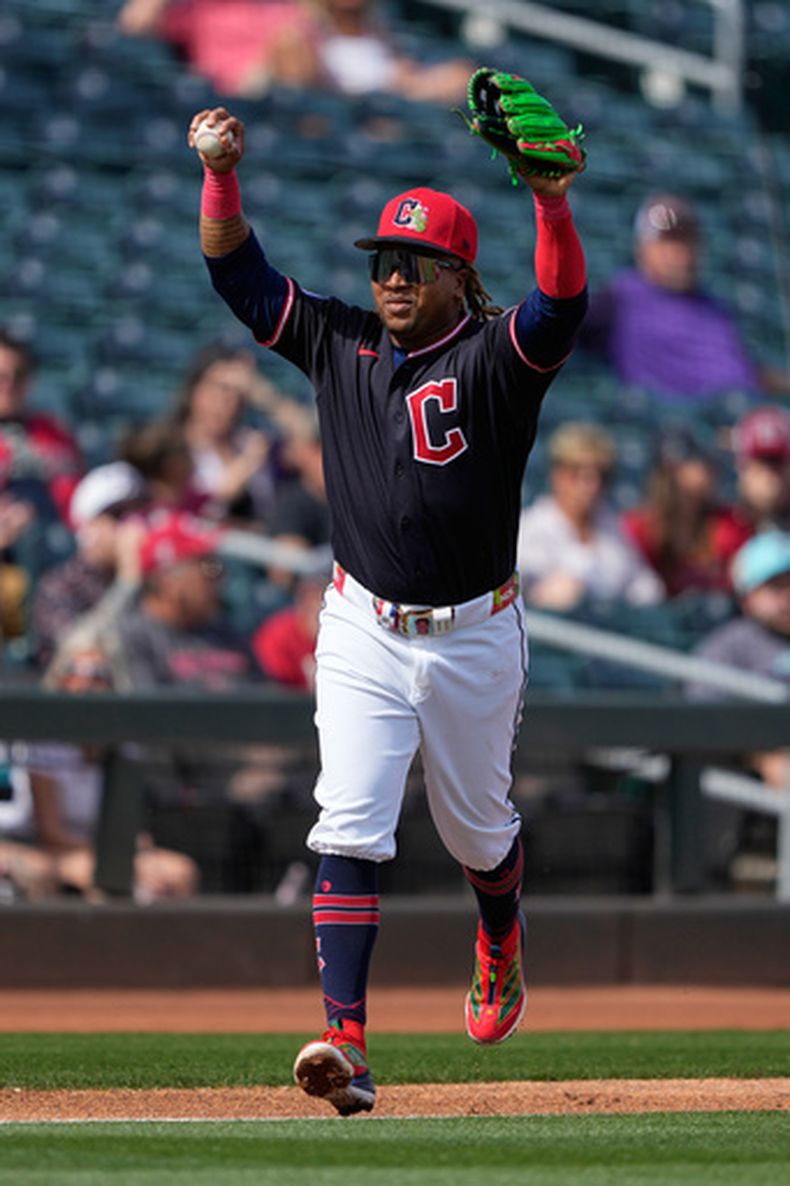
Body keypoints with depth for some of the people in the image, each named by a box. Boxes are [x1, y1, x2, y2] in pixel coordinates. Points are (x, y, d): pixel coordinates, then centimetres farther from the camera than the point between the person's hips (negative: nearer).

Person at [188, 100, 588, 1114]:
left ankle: (500, 952, 48)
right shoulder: (336, 342, 3)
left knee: (476, 828, 15)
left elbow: (562, 306, -29)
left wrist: (552, 201, -47)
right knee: (349, 829, -13)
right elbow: (234, 268, 1)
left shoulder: (494, 357, -9)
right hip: (363, 637, 2)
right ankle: (345, 1039, -20)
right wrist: (222, 171, -17)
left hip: (474, 638, -2)